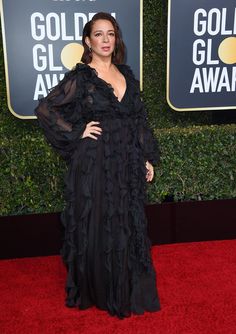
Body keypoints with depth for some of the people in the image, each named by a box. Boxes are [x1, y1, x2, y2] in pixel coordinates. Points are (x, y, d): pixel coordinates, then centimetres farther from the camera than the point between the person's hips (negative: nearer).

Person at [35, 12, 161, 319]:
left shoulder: (126, 74, 10)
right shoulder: (80, 77, -5)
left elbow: (139, 120, 13)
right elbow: (45, 110, -7)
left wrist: (148, 158, 10)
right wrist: (76, 133, -10)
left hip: (128, 164, 5)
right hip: (95, 164, -5)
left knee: (129, 227, 12)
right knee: (97, 229, 5)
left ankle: (130, 290, 30)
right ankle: (98, 291, 24)